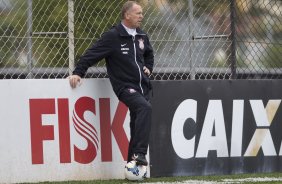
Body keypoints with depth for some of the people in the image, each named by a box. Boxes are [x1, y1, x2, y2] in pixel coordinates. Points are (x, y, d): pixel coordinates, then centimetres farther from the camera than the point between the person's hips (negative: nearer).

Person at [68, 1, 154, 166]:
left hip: (143, 87, 7)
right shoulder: (112, 37, -9)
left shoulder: (142, 36, 13)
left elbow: (149, 53, 34)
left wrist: (148, 67, 19)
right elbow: (92, 54, -8)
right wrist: (78, 73, -11)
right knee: (145, 108, -32)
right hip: (125, 86, -7)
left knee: (137, 127, 6)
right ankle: (139, 153, -35)